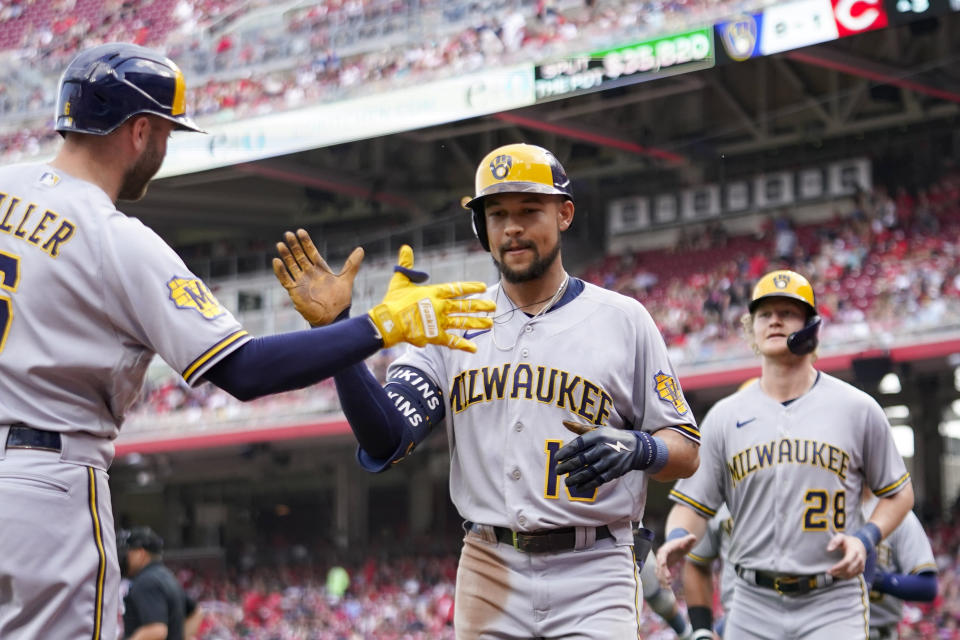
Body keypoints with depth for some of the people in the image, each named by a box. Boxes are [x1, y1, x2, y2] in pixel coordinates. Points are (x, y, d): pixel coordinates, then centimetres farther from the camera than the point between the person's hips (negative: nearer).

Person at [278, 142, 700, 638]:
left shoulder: (622, 320, 5)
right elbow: (385, 441, -2)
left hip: (592, 579, -2)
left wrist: (636, 449, -17)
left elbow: (686, 453, 6)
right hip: (489, 574, 2)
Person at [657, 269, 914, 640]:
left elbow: (899, 494, 11)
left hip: (833, 607, -2)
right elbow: (693, 504, 8)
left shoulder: (857, 409, 4)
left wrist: (865, 539, -7)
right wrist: (678, 537, -14)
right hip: (753, 607, 2)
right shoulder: (724, 417, 9)